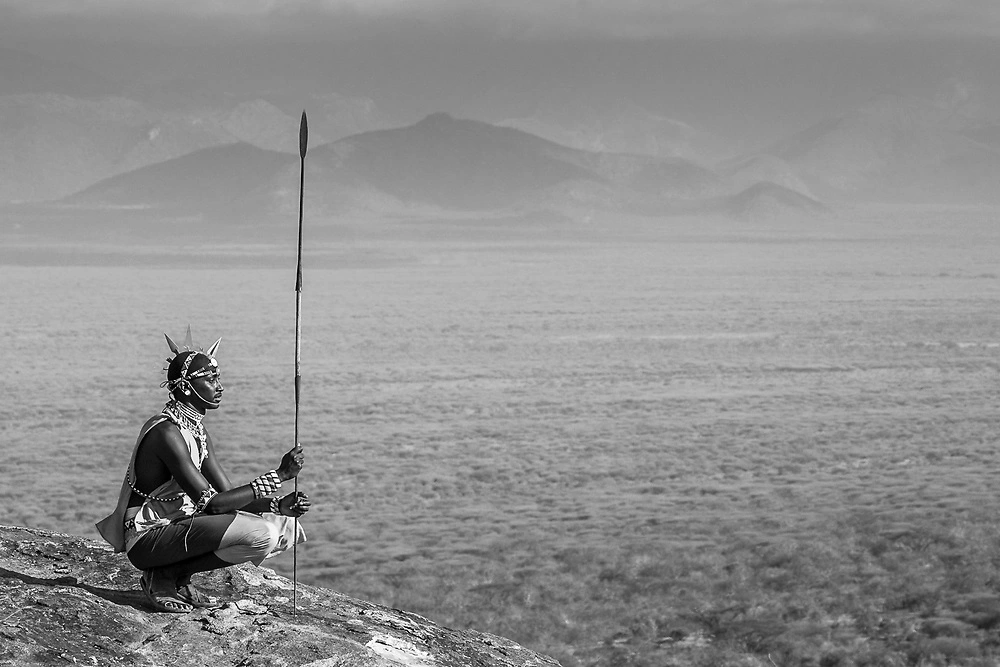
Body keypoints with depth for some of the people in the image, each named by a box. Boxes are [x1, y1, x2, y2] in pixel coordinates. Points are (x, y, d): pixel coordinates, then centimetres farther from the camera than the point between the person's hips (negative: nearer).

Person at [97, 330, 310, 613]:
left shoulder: (196, 430, 10)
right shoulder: (166, 433, -21)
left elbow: (228, 496, 8)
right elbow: (212, 504, -24)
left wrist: (279, 505, -9)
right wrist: (279, 475, -25)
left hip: (177, 524, 10)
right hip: (147, 538, -10)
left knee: (283, 526, 6)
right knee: (260, 534, -25)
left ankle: (178, 578, 6)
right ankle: (164, 577, -8)